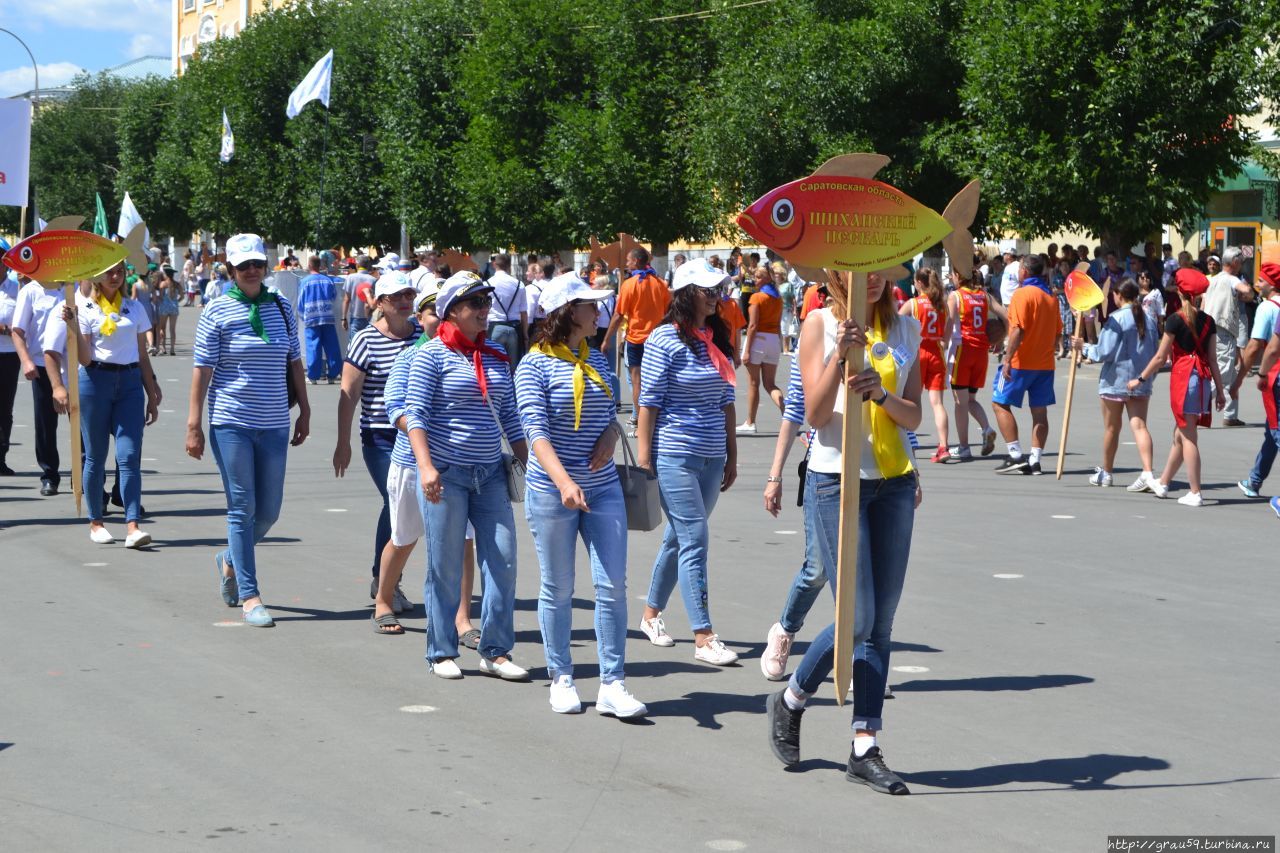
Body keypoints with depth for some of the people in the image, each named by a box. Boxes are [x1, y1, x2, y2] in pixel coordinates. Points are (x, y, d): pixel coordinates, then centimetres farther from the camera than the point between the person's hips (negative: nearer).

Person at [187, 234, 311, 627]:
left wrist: (305, 411, 14)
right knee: (242, 508, -3)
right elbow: (202, 369, -5)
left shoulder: (282, 307, 8)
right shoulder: (217, 311, -4)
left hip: (274, 424, 4)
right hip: (231, 422, -4)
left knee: (269, 510, 8)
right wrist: (194, 426, -8)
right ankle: (249, 596, 3)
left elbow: (294, 362, 16)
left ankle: (230, 561, 35)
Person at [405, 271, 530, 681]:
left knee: (503, 561, -1)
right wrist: (426, 466, -21)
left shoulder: (496, 357, 12)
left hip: (490, 473, 5)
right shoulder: (432, 354, -5)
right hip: (446, 473, -5)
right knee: (445, 567, 2)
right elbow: (416, 413, -10)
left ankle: (496, 652, 8)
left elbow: (510, 417, 17)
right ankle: (442, 653, 14)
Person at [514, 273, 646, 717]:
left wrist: (611, 434, -2)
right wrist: (563, 482, -30)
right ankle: (561, 679, 20)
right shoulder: (535, 365, -7)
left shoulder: (596, 360, 11)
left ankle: (613, 685, 1)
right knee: (557, 589, 6)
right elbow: (536, 431, -17)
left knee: (612, 585, -2)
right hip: (551, 492, -5)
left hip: (603, 488, 5)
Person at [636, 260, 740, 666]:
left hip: (711, 458, 7)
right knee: (694, 541, -8)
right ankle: (704, 638, -7)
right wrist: (644, 458, -11)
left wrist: (732, 456, 15)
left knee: (679, 538, 14)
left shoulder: (718, 339, 10)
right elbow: (649, 402, -9)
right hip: (674, 454, -7)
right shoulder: (665, 339, -9)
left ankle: (651, 613, 30)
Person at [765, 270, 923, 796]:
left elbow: (914, 417, 8)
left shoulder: (906, 328, 9)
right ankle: (789, 702, 18)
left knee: (881, 623, 3)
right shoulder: (819, 324, -3)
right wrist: (840, 355, -23)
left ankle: (865, 750, 7)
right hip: (836, 480, -4)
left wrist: (882, 395, -13)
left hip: (894, 482, 5)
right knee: (857, 620, -8)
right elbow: (816, 414, -9)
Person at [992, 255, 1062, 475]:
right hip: (1045, 364, 7)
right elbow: (1058, 333, 15)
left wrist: (1008, 359, -20)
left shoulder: (1022, 294, -12)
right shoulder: (1050, 297, 10)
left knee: (1000, 404, 1)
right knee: (1039, 411, 8)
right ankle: (1035, 461, 6)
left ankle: (1016, 456, -7)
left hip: (1021, 363, -7)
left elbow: (1018, 330, -20)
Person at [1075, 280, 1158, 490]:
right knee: (1139, 426, -2)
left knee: (1111, 428, 9)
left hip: (1116, 380, -5)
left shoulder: (1117, 318, -13)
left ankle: (1106, 473, 23)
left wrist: (1085, 348, 0)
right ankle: (1147, 472, -18)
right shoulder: (1148, 319, 6)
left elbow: (1105, 352, -15)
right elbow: (1154, 352, 13)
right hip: (1141, 382, 5)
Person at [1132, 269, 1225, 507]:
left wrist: (1140, 379, 4)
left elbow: (1160, 357, -7)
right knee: (1180, 435, 17)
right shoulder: (1208, 321, 7)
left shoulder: (1177, 320, -9)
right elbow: (1212, 359, 8)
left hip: (1183, 376, -6)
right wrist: (1220, 390, 13)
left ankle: (1195, 493, -5)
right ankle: (1163, 483, 30)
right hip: (1203, 378, 6)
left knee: (1187, 436, -4)